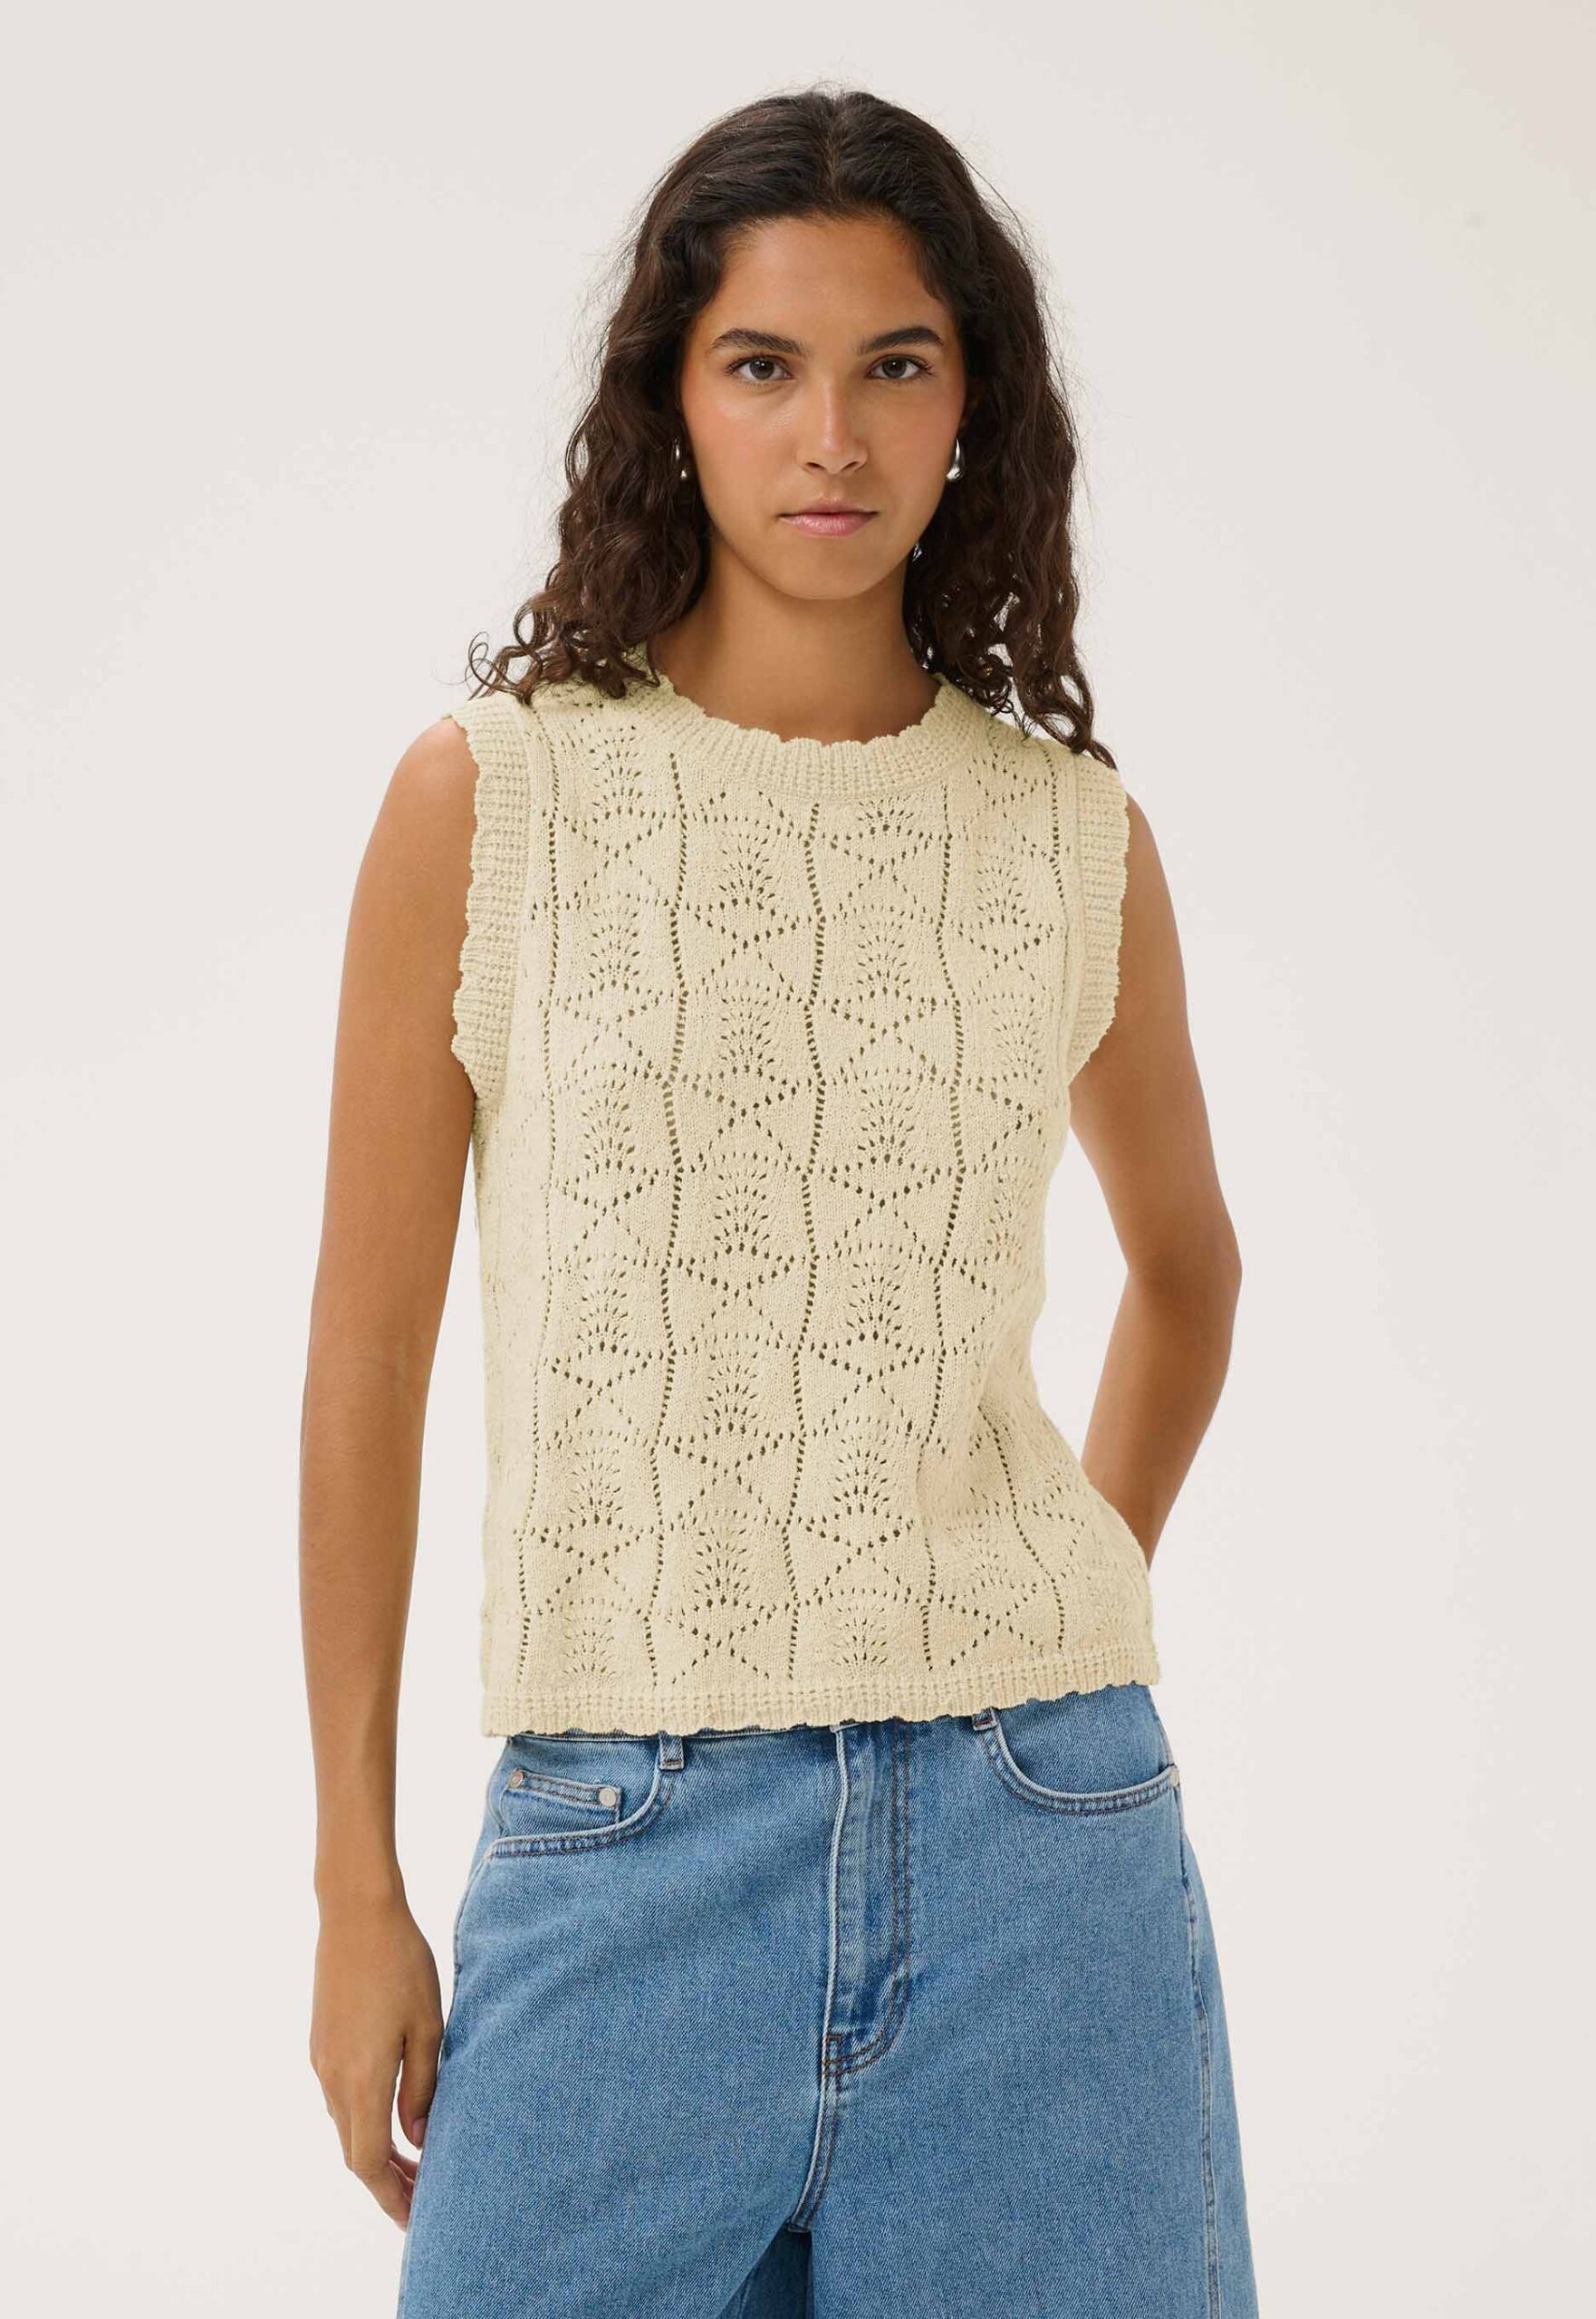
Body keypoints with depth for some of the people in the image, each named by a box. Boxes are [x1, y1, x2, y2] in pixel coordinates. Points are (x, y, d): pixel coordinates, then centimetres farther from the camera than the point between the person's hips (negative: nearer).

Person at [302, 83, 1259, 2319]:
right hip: (625, 1831, -2)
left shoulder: (1079, 840, 4)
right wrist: (356, 1883, 1)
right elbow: (370, 1350, 1)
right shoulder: (488, 796, -2)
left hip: (1038, 1823, 2)